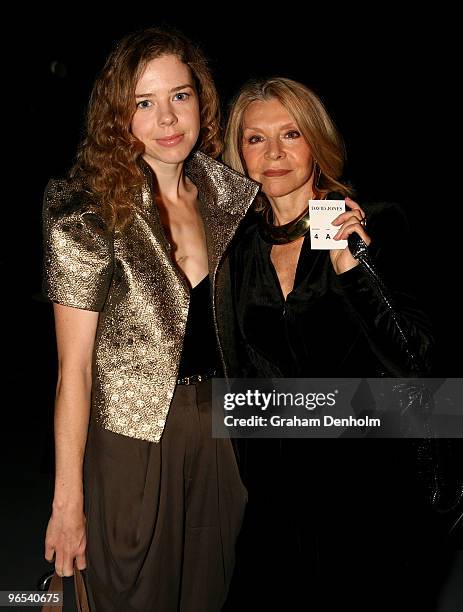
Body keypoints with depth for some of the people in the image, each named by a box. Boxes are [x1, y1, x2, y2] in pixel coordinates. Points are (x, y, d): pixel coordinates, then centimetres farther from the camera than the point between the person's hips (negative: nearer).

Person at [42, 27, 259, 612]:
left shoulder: (228, 195, 0)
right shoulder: (88, 218, -16)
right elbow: (73, 369, -15)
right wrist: (67, 502, -13)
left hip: (218, 432, 5)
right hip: (133, 441, -4)